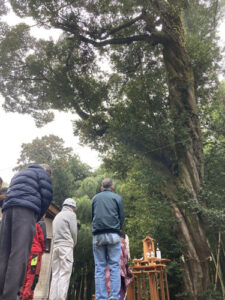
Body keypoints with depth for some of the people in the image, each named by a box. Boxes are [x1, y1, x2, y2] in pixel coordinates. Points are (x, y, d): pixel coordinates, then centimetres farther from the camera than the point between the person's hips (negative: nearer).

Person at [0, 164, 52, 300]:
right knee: (20, 253, -13)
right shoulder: (42, 172, 15)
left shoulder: (19, 174, 35)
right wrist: (38, 216, 13)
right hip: (26, 210, -6)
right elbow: (46, 195, 2)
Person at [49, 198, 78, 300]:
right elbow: (73, 232, -5)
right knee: (65, 274, -8)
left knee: (55, 274, 5)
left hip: (55, 246, 7)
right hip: (66, 245, -7)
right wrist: (73, 244, 12)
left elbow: (54, 233, 18)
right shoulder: (71, 214, 1)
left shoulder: (57, 216, 23)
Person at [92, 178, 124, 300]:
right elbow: (122, 217, 6)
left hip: (98, 235, 2)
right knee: (114, 266, 0)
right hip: (113, 235, -2)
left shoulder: (95, 198, 11)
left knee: (99, 268, 3)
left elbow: (92, 216, 16)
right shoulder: (117, 198, 5)